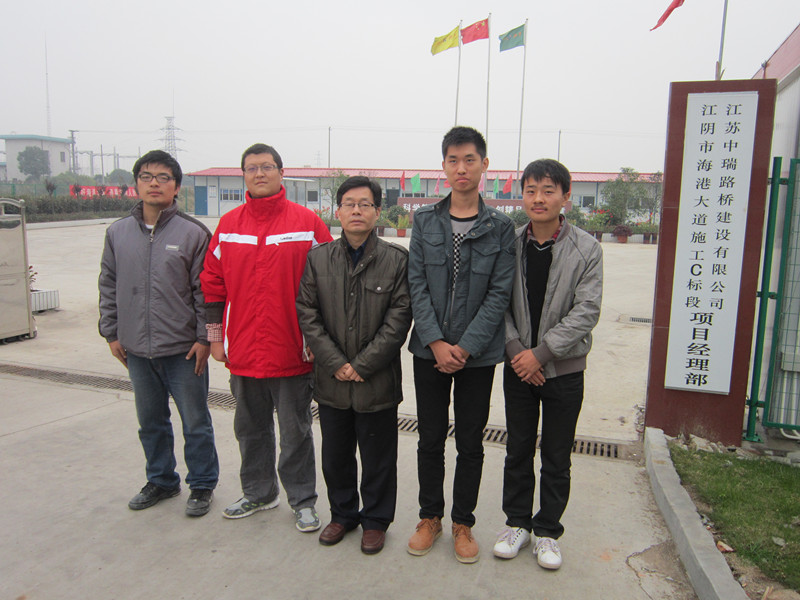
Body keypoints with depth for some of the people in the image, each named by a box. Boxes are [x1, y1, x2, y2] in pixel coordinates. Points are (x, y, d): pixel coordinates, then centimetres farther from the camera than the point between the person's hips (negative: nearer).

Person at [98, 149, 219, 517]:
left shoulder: (194, 233, -7)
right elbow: (109, 287, 12)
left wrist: (203, 338, -10)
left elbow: (205, 291, -7)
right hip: (137, 350, 5)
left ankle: (202, 485, 25)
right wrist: (111, 333, 9)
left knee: (195, 423, 7)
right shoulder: (118, 232, 6)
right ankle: (161, 480, 37)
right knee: (150, 422, 18)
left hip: (183, 349, -4)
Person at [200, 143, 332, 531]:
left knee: (295, 431, 9)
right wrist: (216, 337, 7)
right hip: (242, 353, 4)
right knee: (250, 429, 18)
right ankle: (258, 493, 37)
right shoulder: (228, 225, 5)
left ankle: (302, 500, 26)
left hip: (292, 353, -4)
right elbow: (213, 283, 9)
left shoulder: (307, 222, -5)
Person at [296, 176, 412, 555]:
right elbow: (307, 315, 0)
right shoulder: (318, 258, 3)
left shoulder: (396, 260, -5)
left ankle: (375, 520, 32)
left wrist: (363, 365, -12)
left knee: (378, 459, 11)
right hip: (331, 381, 3)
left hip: (378, 382, -2)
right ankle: (342, 514, 39)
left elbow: (399, 319, -8)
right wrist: (335, 364, -9)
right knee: (335, 456, 17)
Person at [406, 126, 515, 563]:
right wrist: (436, 343, -11)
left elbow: (499, 293, -5)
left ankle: (462, 523, 29)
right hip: (429, 350, 1)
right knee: (430, 440, 12)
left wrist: (466, 347, -13)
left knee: (470, 443, 10)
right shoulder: (425, 220, 3)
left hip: (477, 354, -1)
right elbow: (417, 285, -2)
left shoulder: (500, 228, -1)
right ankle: (430, 517, 31)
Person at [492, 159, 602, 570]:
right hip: (518, 366, 2)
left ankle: (547, 531, 29)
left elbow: (586, 311, -12)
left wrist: (541, 352, -17)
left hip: (563, 369, -1)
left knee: (557, 458, 11)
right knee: (517, 451, 14)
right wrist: (516, 350, -13)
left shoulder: (586, 248, -8)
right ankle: (517, 522, 32)